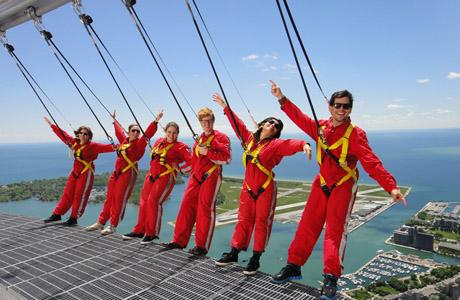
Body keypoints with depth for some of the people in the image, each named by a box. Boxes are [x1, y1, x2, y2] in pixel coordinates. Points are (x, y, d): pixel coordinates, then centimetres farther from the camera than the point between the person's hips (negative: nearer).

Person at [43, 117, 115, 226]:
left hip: (86, 173, -6)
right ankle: (57, 215, 21)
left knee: (80, 196, -1)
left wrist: (114, 147, -46)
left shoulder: (92, 146, -12)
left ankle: (73, 218, 9)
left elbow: (104, 147, -27)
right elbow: (63, 134, 15)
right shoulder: (74, 142, 6)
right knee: (67, 193, 12)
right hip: (75, 171, 6)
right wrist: (51, 125, 22)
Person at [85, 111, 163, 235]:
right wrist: (115, 120, 43)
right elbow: (119, 130, 29)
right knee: (109, 198, 13)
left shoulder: (139, 143, -5)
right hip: (116, 172, 6)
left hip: (128, 174, -6)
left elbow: (148, 133, -19)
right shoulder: (124, 140, 11)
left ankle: (113, 226, 8)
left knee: (119, 200, -3)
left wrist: (155, 121, -30)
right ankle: (101, 223, 24)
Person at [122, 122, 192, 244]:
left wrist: (180, 170, -13)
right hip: (151, 175, 7)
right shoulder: (159, 142, 10)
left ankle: (152, 233, -2)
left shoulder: (180, 147, -9)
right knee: (144, 201, 8)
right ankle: (139, 230, 22)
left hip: (166, 177, -7)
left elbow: (192, 162, -18)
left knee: (154, 201, -16)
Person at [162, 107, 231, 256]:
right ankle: (179, 241, 12)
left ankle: (202, 246, 1)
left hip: (211, 177, -6)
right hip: (196, 177, 6)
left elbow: (226, 158, -15)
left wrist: (207, 152, -16)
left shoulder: (221, 137, -1)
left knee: (205, 209, -7)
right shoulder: (199, 139, 19)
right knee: (187, 205, 3)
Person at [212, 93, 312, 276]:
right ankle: (234, 254, 24)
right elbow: (237, 124, 15)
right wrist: (225, 107, 22)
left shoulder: (275, 144, -7)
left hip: (266, 189, -4)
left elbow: (290, 144, -25)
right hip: (248, 188, 4)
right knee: (244, 220, 13)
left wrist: (303, 144, -46)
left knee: (262, 222, 2)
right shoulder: (249, 139, 6)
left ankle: (255, 259, 13)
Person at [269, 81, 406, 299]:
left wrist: (391, 187, -33)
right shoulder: (320, 128, 1)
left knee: (335, 230, -8)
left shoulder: (355, 134, -13)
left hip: (343, 186, -4)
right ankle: (293, 267, 18)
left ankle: (331, 279, -1)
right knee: (307, 225, 6)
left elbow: (372, 163, -22)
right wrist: (281, 98, 4)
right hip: (321, 184, 4)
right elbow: (299, 117, 8)